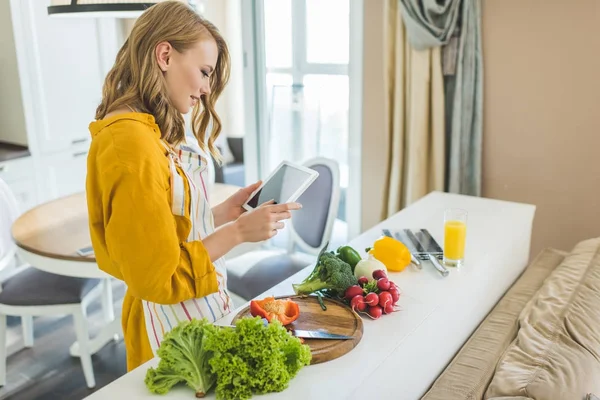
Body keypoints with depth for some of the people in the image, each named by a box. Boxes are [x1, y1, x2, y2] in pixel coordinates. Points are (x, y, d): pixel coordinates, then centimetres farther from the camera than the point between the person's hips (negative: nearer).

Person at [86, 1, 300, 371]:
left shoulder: (152, 134, 4)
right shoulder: (132, 144, -25)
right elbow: (157, 277, -22)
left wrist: (224, 213, 2)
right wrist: (238, 231, -20)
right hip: (176, 330, -9)